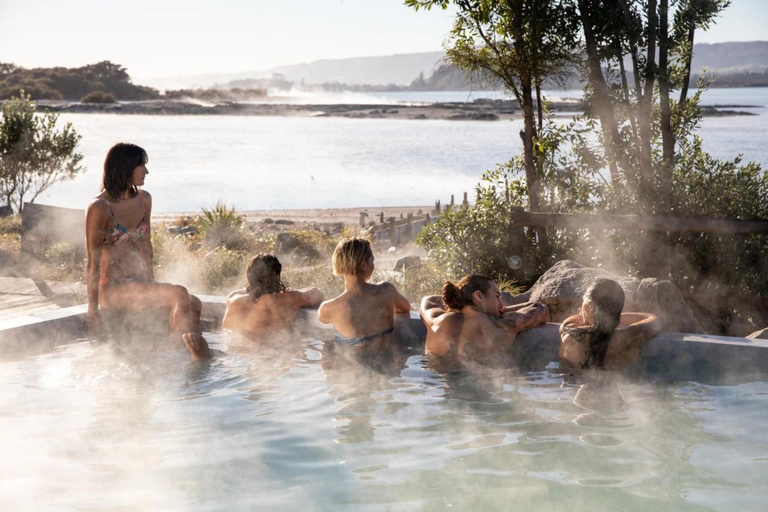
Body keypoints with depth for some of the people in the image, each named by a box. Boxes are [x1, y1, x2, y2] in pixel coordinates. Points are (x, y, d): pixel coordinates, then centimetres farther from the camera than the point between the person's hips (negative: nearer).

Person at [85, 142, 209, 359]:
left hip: (139, 283, 7)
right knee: (179, 294, -27)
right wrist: (92, 309, -11)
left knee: (194, 304, -17)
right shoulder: (100, 207, -12)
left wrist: (151, 282, 10)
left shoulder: (144, 199, 9)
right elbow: (93, 261, -11)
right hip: (113, 288, -7)